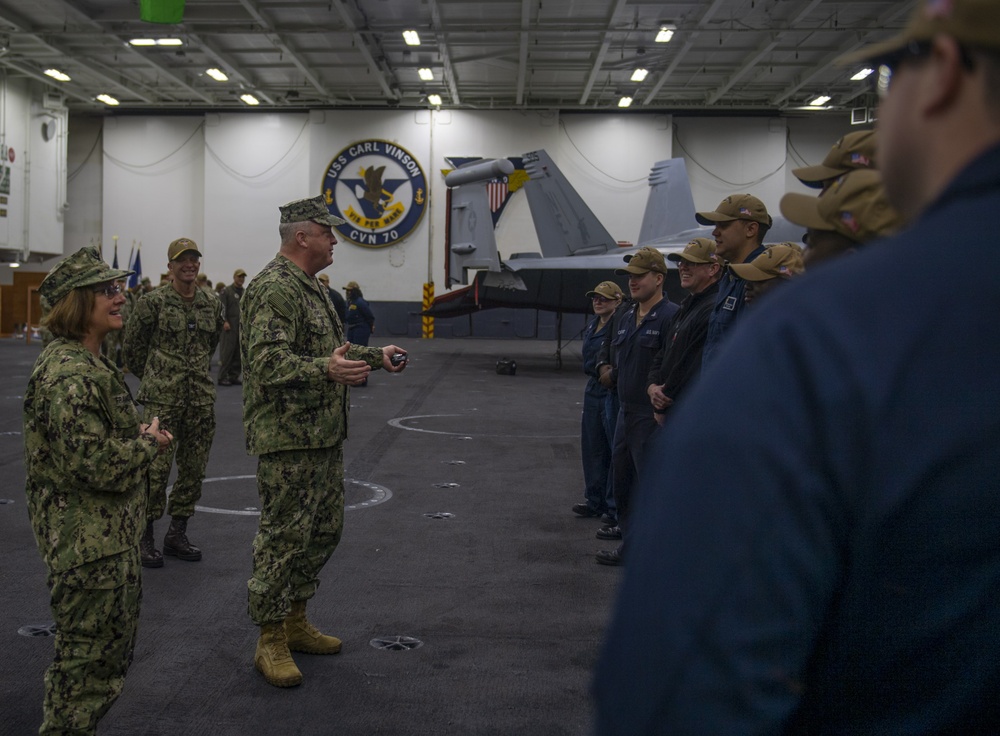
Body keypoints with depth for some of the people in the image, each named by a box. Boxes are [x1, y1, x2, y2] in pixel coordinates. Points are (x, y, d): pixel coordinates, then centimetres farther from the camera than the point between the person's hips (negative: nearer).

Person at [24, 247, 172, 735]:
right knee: (89, 654, 2)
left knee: (115, 641, 23)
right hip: (88, 546, -11)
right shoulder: (68, 375, -24)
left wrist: (138, 437, 6)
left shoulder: (89, 363, 11)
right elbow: (97, 463, -29)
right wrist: (150, 443, -13)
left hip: (111, 537, 11)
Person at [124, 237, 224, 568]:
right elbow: (132, 345, 4)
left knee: (194, 467, 8)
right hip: (162, 397, -5)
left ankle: (177, 534, 21)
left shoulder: (212, 303, 7)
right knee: (157, 466, -6)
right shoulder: (153, 301, -5)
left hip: (202, 396, 5)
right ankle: (145, 537, 7)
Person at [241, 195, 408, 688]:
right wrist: (326, 370, -39)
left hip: (324, 435, 11)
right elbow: (268, 362, -26)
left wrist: (375, 356, 21)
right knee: (283, 537, -3)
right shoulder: (274, 288, -16)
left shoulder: (310, 287, 18)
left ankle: (295, 622, 30)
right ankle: (270, 642, 8)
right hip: (288, 441, -10)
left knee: (323, 530, 16)